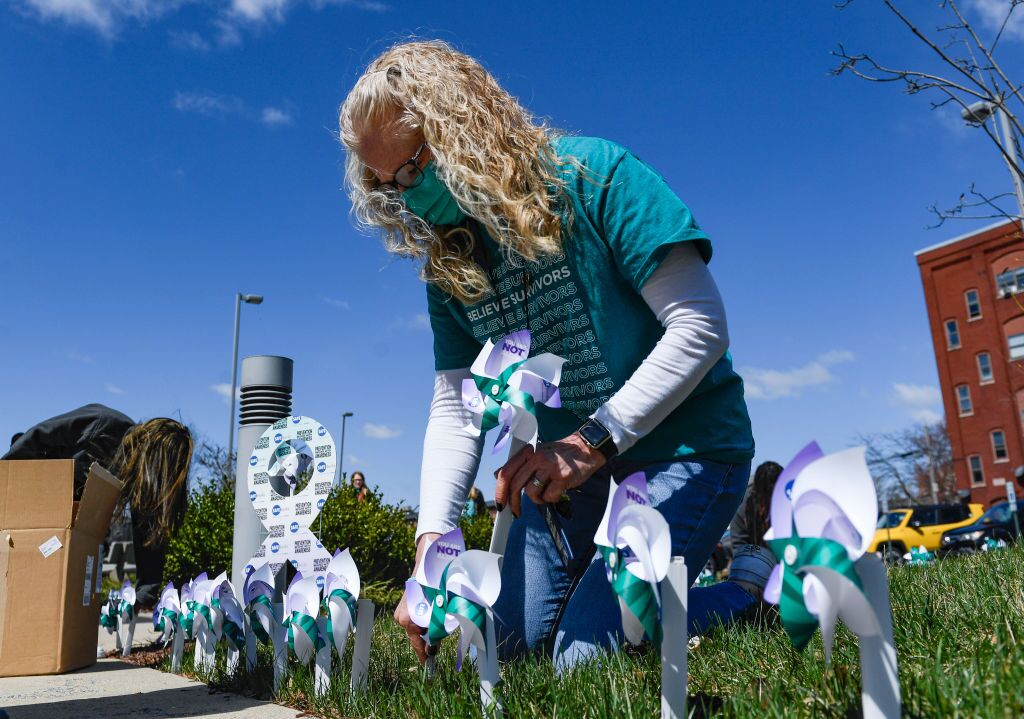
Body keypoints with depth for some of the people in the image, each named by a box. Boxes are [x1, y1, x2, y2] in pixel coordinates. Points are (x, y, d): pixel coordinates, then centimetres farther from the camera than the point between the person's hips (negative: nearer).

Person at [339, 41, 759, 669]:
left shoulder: (593, 176, -17)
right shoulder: (448, 265, 1)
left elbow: (700, 323, -21)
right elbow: (453, 409, -2)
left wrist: (596, 438, -26)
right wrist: (433, 541, -15)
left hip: (681, 440, -6)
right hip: (573, 455, 6)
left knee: (586, 654, -12)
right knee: (512, 643, 8)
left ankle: (749, 589, 11)